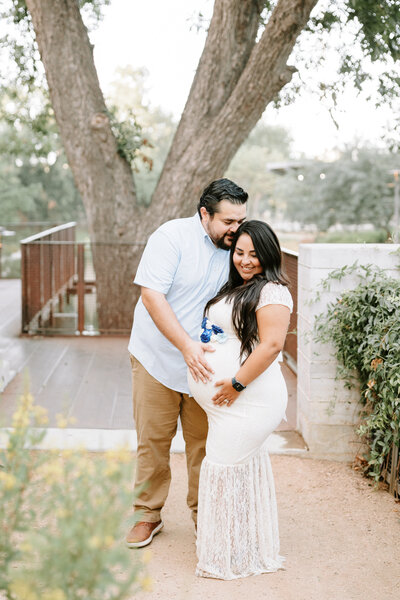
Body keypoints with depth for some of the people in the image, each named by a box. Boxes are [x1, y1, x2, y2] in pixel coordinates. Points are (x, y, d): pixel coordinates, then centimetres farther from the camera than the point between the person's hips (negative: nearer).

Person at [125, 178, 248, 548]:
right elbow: (152, 296, -21)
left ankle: (203, 511, 26)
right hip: (158, 358, -3)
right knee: (153, 440, 5)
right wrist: (186, 345, -29)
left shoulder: (235, 248, 1)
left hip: (205, 362, 4)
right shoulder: (173, 237, -15)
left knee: (205, 440, 8)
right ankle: (148, 514, 21)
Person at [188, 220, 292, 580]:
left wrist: (237, 383, -20)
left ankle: (231, 557, 12)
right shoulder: (234, 289, 17)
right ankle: (253, 549, 29)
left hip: (250, 397, -9)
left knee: (226, 466, -3)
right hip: (230, 400, 9)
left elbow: (271, 345, -21)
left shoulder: (272, 291, -12)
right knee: (246, 465, 16)